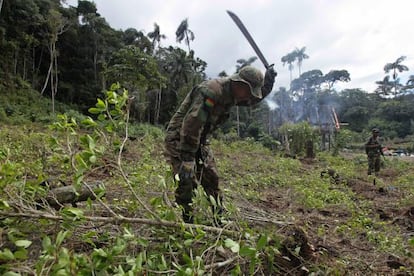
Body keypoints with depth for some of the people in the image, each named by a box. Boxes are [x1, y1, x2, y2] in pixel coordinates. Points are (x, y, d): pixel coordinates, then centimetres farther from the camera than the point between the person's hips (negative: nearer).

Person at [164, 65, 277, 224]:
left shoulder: (232, 93, 0)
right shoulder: (210, 91, -29)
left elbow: (254, 99, 20)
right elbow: (191, 125, -34)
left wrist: (268, 83, 2)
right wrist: (187, 161, -32)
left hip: (200, 140, 8)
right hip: (179, 138, -8)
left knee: (211, 179, 8)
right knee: (187, 181, -15)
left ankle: (219, 221, 20)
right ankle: (187, 223, 3)